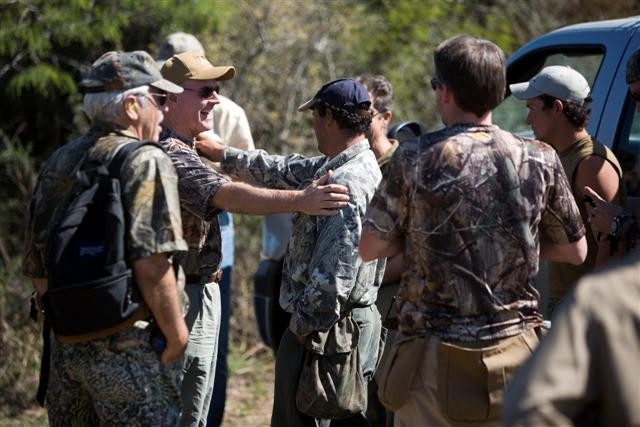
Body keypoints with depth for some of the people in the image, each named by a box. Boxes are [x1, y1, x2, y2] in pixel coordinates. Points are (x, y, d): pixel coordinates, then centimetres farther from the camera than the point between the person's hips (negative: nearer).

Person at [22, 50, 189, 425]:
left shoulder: (59, 163, 12)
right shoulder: (146, 161, -10)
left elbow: (37, 270, 15)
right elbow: (151, 266, -19)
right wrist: (177, 338, -10)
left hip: (65, 344, 7)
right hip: (126, 348, -7)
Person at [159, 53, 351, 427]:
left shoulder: (184, 148, 14)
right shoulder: (170, 154, -21)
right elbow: (229, 195, -36)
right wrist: (301, 201, -45)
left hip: (201, 293, 11)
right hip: (185, 296, -11)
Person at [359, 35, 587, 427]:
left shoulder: (415, 159, -9)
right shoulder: (539, 160, -1)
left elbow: (370, 248, -2)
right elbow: (576, 251, 9)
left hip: (437, 355, -2)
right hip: (516, 349, 3)